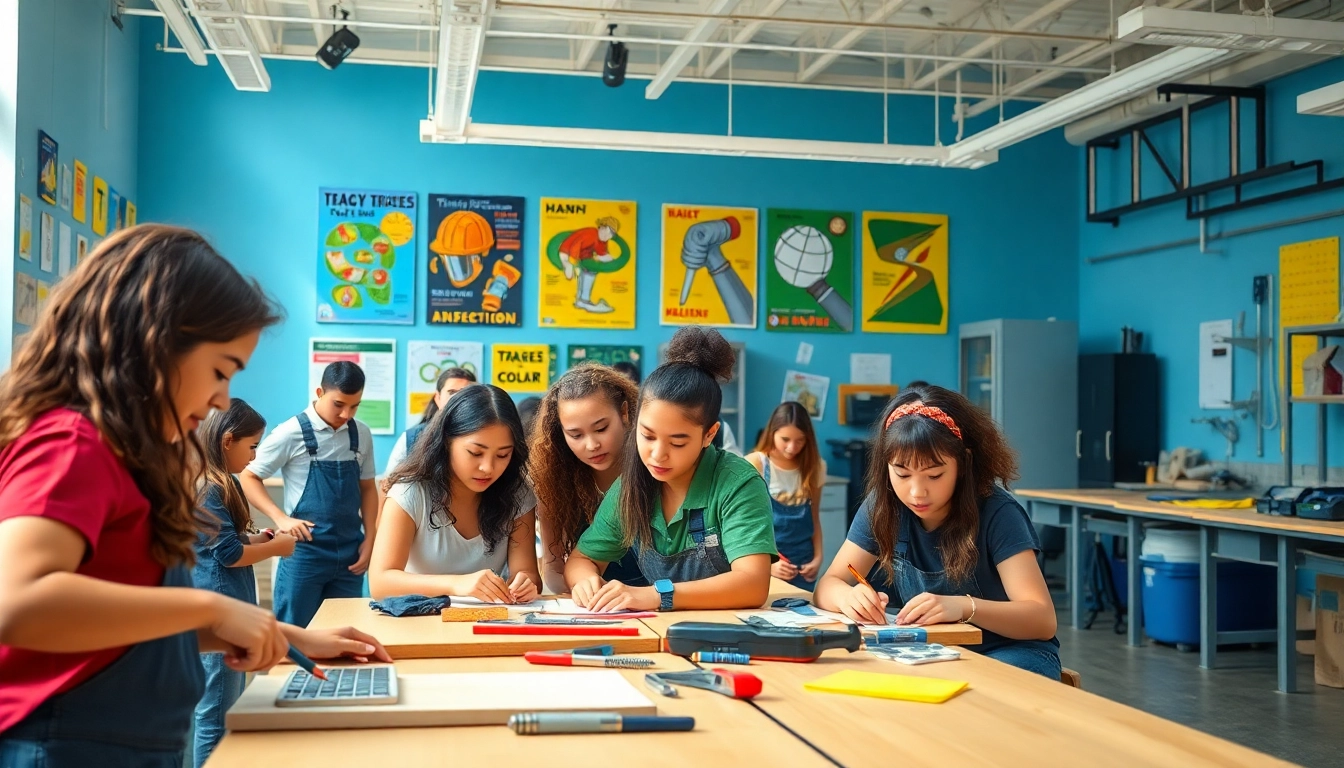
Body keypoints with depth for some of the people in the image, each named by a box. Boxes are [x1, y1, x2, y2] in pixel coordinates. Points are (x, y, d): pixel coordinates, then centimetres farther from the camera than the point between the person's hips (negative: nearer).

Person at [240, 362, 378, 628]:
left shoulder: (362, 434, 4)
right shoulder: (292, 432, -9)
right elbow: (248, 478, -2)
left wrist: (369, 540, 6)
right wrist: (280, 518, -14)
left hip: (349, 553, 4)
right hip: (304, 552, -4)